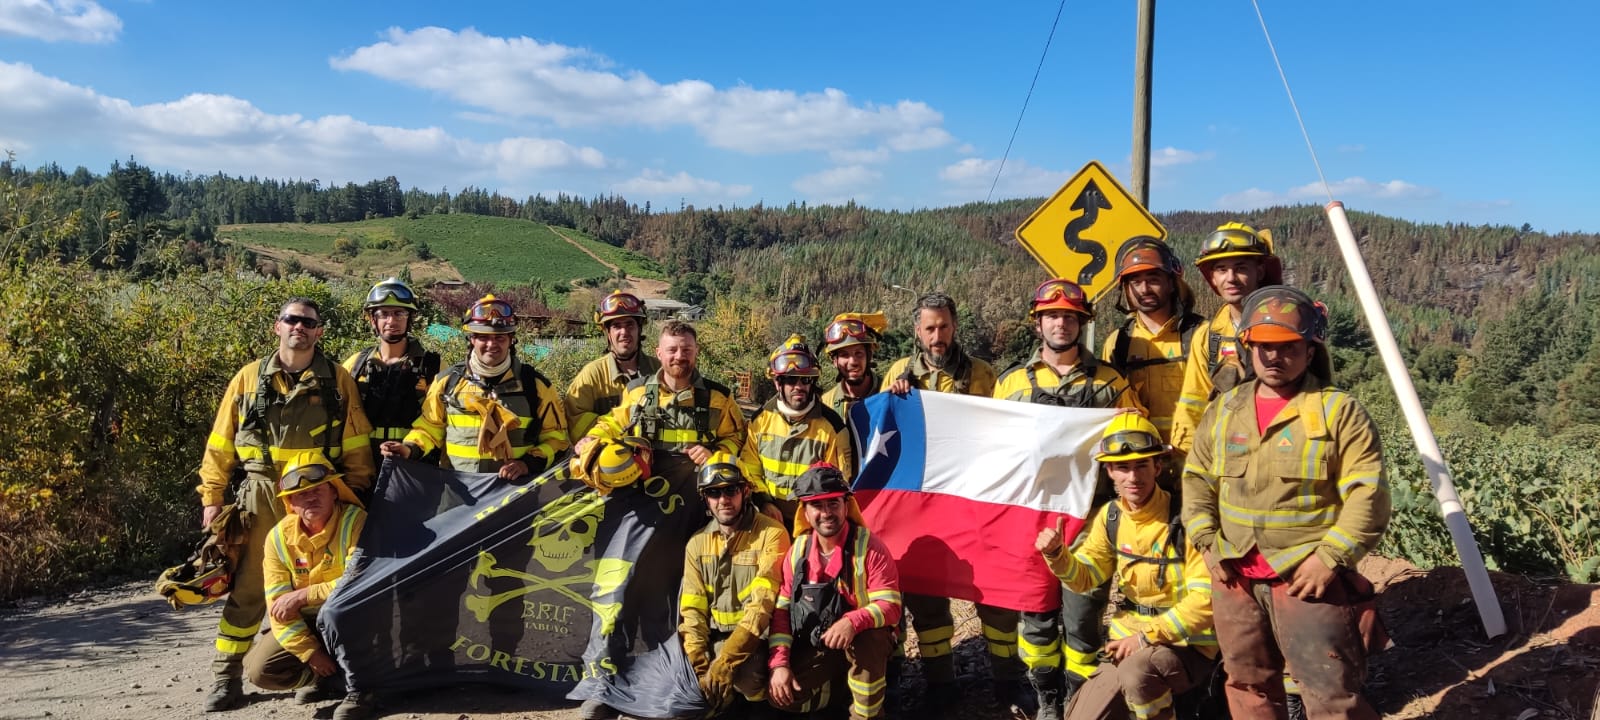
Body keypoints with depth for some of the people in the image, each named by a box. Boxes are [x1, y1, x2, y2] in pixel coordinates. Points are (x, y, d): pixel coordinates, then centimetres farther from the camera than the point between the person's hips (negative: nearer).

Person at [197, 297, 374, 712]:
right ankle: (226, 677, 11)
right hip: (260, 496, 0)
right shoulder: (249, 378, 6)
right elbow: (221, 444, 8)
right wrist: (211, 497, 4)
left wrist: (356, 496, 2)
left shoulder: (338, 380, 4)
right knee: (247, 589, 2)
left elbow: (356, 446, 5)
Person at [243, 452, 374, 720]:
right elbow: (279, 607, -10)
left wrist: (303, 595, -27)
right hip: (308, 624, 5)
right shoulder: (278, 537, -9)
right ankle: (328, 675, 12)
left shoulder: (355, 521, -22)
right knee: (259, 670, -13)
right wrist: (310, 653, -16)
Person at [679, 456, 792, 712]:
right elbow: (692, 611, 2)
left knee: (745, 675, -33)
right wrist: (701, 669, -13)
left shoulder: (771, 534, -10)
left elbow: (764, 604, -19)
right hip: (714, 640, 5)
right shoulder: (697, 543, 7)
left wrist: (725, 661, -27)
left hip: (757, 640, -5)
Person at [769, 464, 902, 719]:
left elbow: (890, 606, -21)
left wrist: (853, 622, -40)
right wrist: (779, 663, -13)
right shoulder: (798, 550, -4)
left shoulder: (869, 546, -17)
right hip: (816, 644, 4)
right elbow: (782, 609, -1)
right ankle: (837, 687, 11)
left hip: (866, 638, -3)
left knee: (866, 641, -39)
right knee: (782, 696, -18)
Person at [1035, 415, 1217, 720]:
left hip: (1187, 644, -6)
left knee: (1136, 672, -36)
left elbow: (1205, 600, -22)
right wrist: (1057, 554, -13)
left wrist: (1148, 637, -24)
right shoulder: (1109, 516, 2)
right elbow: (1084, 578, 8)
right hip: (1132, 639, 6)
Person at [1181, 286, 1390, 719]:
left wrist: (1329, 558, -18)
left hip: (1309, 577, -5)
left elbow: (1368, 497, -11)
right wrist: (1206, 542, 2)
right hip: (1235, 578, 5)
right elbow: (1196, 480, 14)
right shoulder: (1224, 410, 9)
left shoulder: (1338, 411, -6)